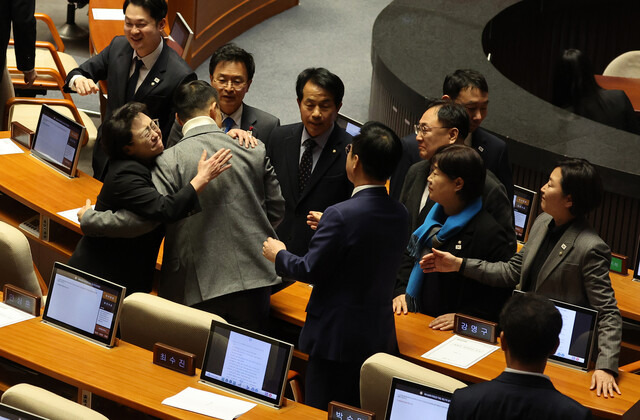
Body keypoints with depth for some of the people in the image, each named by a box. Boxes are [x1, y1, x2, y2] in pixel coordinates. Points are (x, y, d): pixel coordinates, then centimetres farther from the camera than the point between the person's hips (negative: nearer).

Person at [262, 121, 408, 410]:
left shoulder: (341, 215, -22)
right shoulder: (399, 214, -1)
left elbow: (310, 271, -16)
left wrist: (278, 254, 4)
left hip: (337, 336, -7)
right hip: (380, 335, 7)